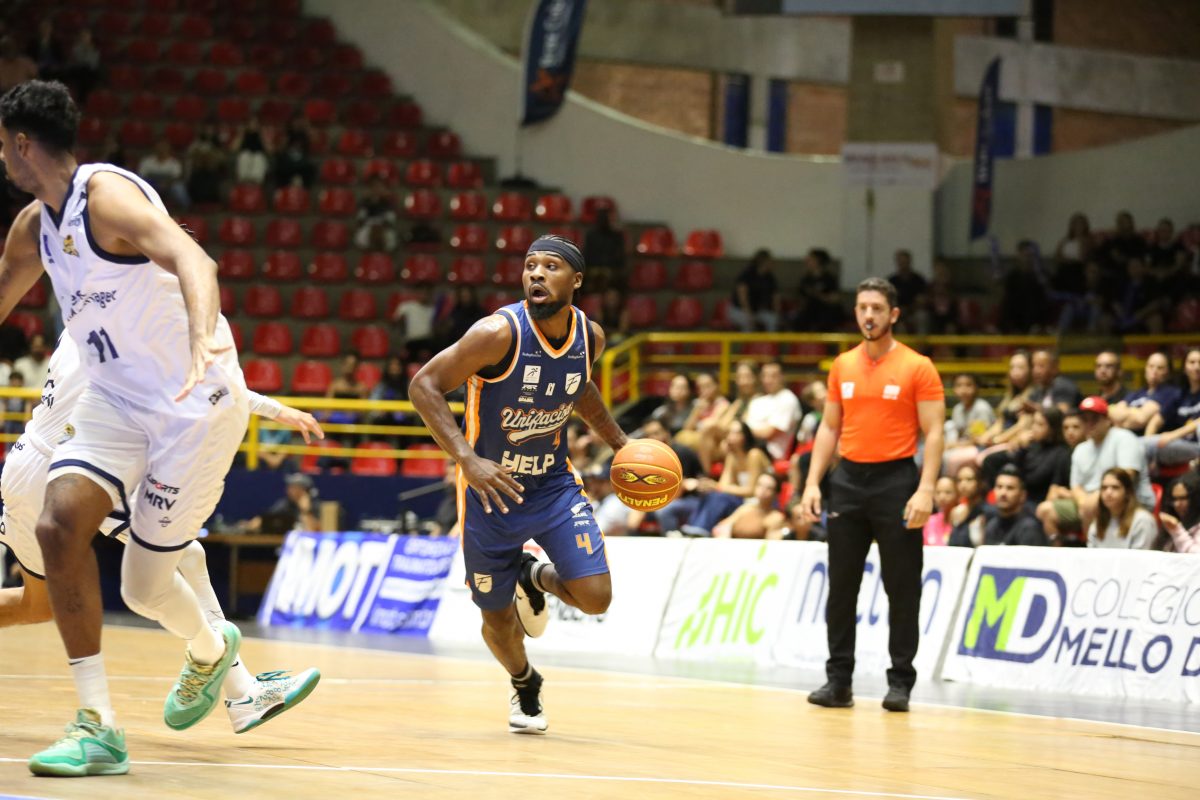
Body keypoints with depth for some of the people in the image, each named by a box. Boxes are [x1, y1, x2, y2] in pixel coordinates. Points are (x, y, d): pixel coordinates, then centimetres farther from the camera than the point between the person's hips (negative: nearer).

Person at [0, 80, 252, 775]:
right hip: (116, 400, 7)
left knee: (145, 587, -1)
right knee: (61, 524, -17)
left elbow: (193, 259, -38)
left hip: (196, 404, -7)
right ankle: (99, 729, -12)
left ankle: (212, 649, 37)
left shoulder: (106, 195, -20)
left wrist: (205, 335, -58)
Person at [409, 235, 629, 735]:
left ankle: (536, 577, 23)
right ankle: (524, 685, 41)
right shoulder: (500, 332, -24)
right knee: (498, 620, 5)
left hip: (554, 484, 3)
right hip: (492, 488, -3)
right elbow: (424, 385, -23)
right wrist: (467, 459, -32)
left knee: (595, 598, -13)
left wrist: (619, 443, 12)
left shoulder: (590, 336, -7)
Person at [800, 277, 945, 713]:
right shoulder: (843, 366, 10)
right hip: (849, 478, 4)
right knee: (841, 585, 5)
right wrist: (813, 482, 5)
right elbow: (829, 427, 15)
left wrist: (926, 490, -17)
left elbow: (933, 433, -6)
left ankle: (900, 682, 5)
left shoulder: (917, 367, -4)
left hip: (896, 479, -4)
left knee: (902, 588, -1)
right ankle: (838, 680, 10)